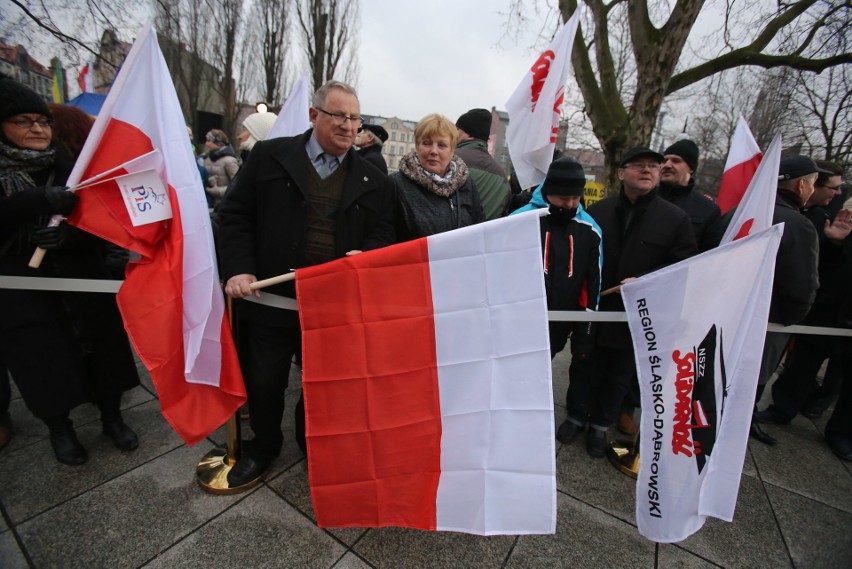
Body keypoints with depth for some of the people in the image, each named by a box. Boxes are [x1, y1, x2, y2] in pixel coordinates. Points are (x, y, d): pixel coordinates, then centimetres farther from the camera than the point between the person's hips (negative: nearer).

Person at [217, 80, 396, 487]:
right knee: (263, 382, 15)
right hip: (272, 298, 0)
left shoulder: (373, 181, 6)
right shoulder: (269, 156, 2)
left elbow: (384, 235, 8)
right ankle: (264, 446, 44)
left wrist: (366, 255, -14)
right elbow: (235, 215, 2)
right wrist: (239, 269, -10)